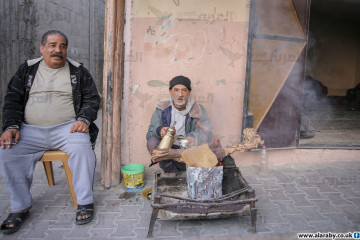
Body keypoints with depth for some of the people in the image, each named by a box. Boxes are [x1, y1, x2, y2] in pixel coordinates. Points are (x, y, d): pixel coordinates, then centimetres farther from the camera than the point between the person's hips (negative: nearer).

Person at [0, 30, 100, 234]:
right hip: (31, 130, 3)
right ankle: (20, 207, -3)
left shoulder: (78, 71, 9)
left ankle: (85, 202, -15)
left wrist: (84, 119, -12)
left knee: (82, 148, -32)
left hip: (67, 128, -2)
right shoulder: (27, 70, 14)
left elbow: (92, 98, 7)